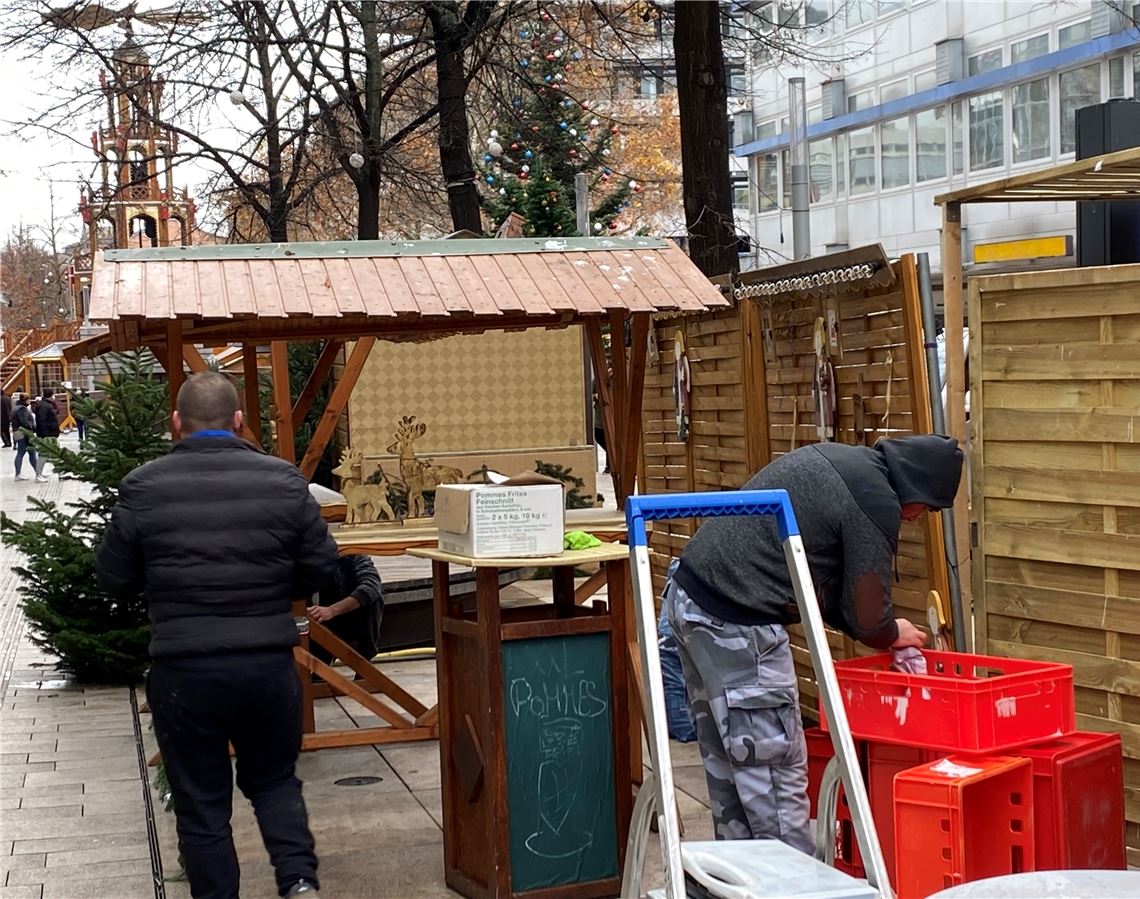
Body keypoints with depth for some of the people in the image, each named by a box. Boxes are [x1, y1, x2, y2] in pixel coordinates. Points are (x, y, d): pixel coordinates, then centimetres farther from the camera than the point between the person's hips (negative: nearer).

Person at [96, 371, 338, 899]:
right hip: (269, 663, 2)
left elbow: (114, 578, 2)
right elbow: (321, 569, 0)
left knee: (200, 802, 11)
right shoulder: (283, 480, -5)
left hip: (183, 670, -1)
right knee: (274, 780, 20)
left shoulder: (142, 488, -6)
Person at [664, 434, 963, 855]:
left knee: (726, 764, 17)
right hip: (737, 625, -10)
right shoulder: (877, 503, -12)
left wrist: (880, 631, 19)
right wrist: (892, 633, 16)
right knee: (777, 772, -2)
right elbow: (867, 617, -6)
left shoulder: (835, 459, 17)